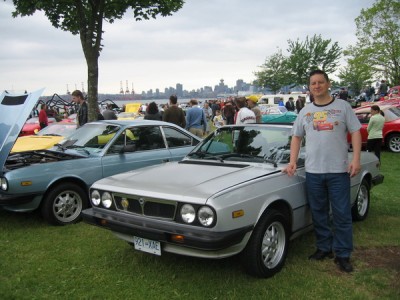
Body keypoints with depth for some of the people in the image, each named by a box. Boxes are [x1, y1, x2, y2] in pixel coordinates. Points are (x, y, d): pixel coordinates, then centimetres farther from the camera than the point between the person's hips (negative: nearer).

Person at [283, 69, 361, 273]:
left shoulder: (342, 106, 3)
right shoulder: (305, 111, 12)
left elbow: (355, 132, 1)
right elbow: (296, 137, 16)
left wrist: (356, 160, -10)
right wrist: (292, 162, 4)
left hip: (339, 170, -3)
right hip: (313, 171, 3)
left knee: (342, 214, 2)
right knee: (319, 214, 11)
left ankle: (343, 255, 12)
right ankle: (324, 248, 25)